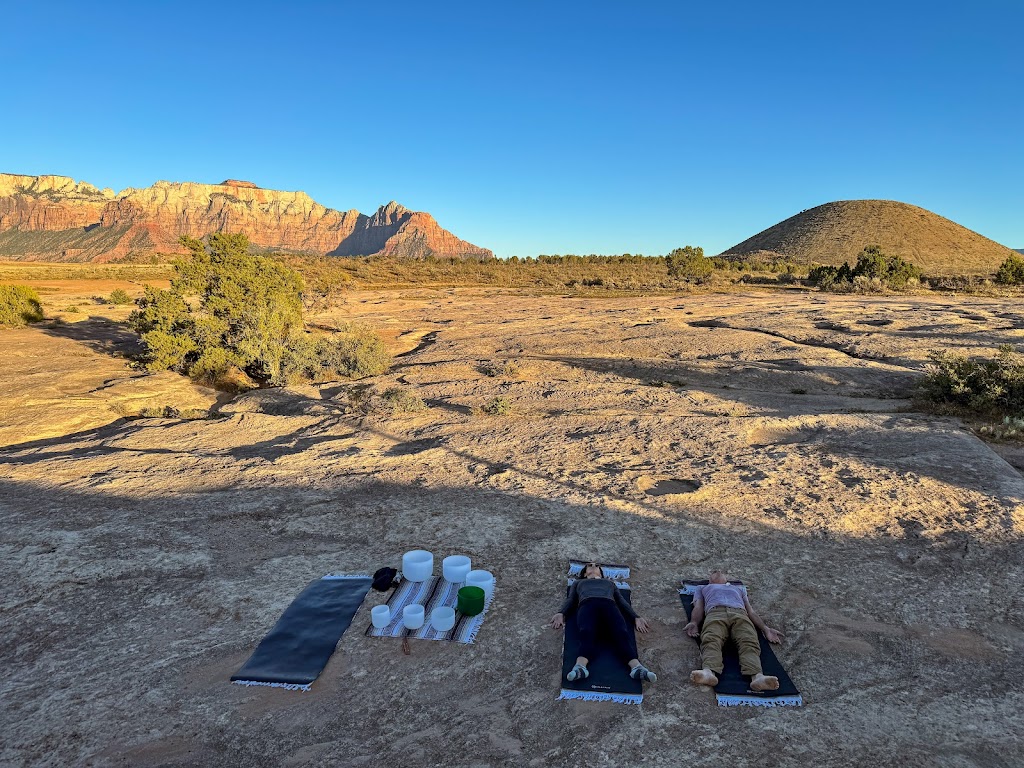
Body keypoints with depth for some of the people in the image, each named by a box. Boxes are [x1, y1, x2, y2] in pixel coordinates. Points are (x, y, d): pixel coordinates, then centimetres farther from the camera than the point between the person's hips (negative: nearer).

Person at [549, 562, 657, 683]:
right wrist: (561, 613, -1)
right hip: (587, 605, -1)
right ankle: (580, 667, -60)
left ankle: (637, 667, -55)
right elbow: (570, 600, 22)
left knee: (621, 633, -32)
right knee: (587, 633, -35)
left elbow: (622, 601, 27)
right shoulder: (578, 582, 39)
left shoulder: (610, 582, 42)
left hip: (609, 605, 1)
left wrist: (636, 617, 7)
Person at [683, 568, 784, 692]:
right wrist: (694, 622, -4)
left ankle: (757, 676, -59)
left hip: (740, 613, 2)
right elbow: (698, 608, 20)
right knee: (711, 642, -36)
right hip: (715, 612, -1)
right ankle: (709, 672, -62)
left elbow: (751, 611, 30)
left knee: (749, 643, -34)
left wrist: (765, 628, 9)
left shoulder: (739, 588, 45)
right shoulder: (702, 588, 40)